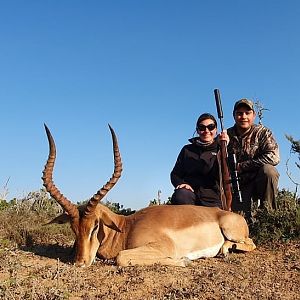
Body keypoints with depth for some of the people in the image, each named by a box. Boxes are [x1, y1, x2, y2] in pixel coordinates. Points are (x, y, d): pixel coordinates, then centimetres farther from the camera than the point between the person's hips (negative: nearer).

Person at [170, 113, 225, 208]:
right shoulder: (187, 150, 18)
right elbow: (175, 173, 16)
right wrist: (180, 183, -7)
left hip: (212, 201, -1)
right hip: (189, 194, 1)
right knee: (180, 195, -32)